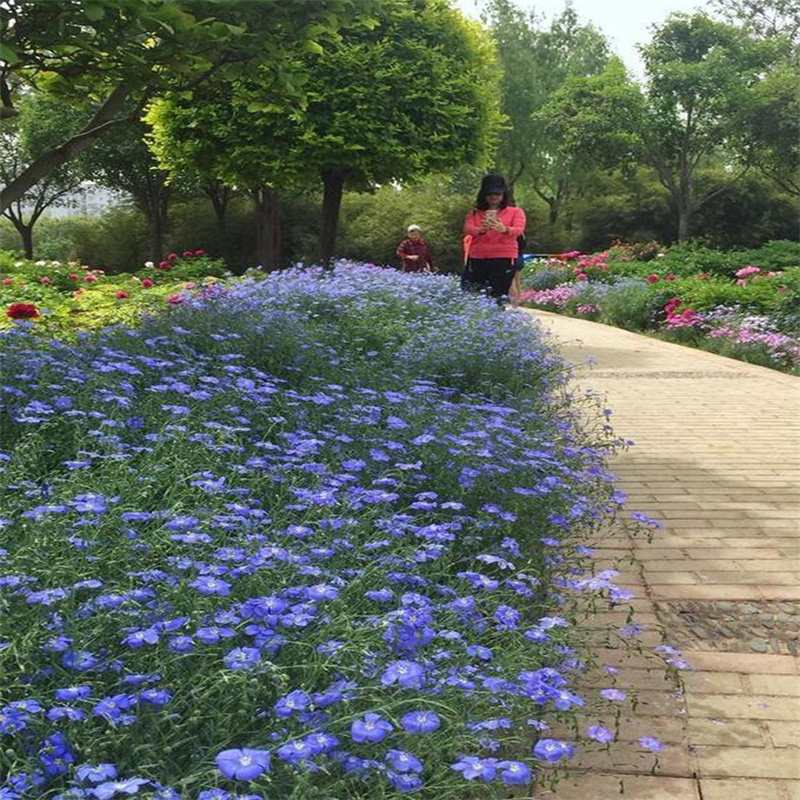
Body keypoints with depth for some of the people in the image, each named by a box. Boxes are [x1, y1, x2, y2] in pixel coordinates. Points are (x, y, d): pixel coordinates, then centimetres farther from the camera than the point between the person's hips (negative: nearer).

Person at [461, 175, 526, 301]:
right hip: (477, 259, 2)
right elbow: (467, 229, -3)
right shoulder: (474, 214, 17)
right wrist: (481, 230, -27)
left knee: (498, 295, -12)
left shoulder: (515, 212, 13)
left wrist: (504, 229, -29)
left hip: (504, 259, -2)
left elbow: (519, 230, -6)